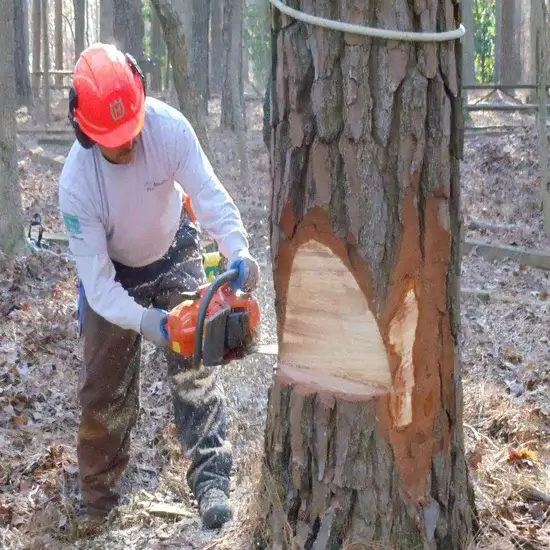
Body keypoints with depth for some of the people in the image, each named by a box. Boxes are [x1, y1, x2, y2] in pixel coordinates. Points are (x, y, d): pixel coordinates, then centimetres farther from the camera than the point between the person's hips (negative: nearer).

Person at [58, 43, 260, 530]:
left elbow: (209, 195, -33)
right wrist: (142, 320, -45)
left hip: (172, 257, 1)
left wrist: (238, 252, -51)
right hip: (112, 273, 0)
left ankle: (212, 481, -10)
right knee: (104, 386, 5)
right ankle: (98, 494, 22)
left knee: (193, 368, -9)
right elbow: (96, 279, -31)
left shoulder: (169, 127, -32)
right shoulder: (76, 181, -33)